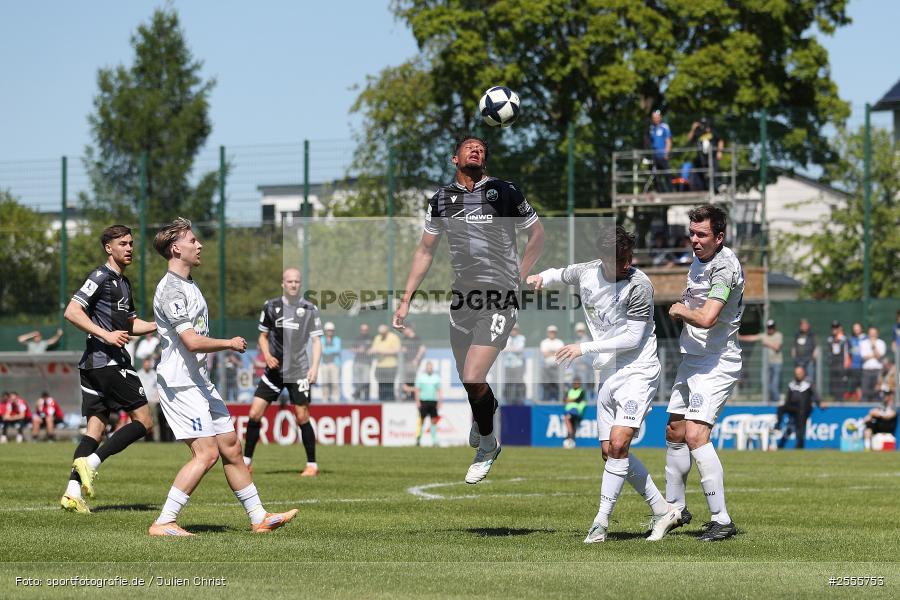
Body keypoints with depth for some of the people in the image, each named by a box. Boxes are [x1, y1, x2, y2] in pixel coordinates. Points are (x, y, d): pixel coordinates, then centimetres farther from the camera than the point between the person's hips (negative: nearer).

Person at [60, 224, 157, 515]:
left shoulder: (123, 282, 22)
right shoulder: (102, 277, -8)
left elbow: (130, 324, 32)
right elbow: (71, 312, -17)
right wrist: (106, 335, -21)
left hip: (93, 365, 9)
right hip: (108, 361, -9)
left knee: (96, 425, 5)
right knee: (144, 421, -6)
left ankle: (73, 492, -2)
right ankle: (90, 461, -14)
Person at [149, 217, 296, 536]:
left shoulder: (189, 285, 17)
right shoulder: (170, 289, -16)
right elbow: (192, 341, -24)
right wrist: (230, 344, -11)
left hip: (200, 383, 10)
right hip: (180, 384, -10)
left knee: (231, 447, 11)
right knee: (206, 453, -15)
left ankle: (259, 517, 17)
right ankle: (163, 523, -12)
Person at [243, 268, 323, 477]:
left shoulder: (309, 309, -1)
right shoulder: (270, 306, 5)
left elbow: (317, 340, -1)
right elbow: (262, 336, 14)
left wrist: (314, 367, -14)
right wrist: (267, 355, -5)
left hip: (298, 371, -2)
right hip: (274, 369, 2)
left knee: (302, 417, -3)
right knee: (255, 413, -4)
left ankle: (312, 464, 8)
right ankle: (246, 461, 7)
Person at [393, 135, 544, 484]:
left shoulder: (504, 193, -5)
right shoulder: (441, 200, 6)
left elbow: (537, 234, 6)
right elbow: (425, 251, 14)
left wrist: (518, 278, 2)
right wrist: (406, 300, 10)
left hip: (499, 298, -5)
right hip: (463, 297, 5)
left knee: (473, 380, -16)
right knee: (466, 378, 16)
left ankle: (487, 446, 8)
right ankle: (488, 407, 52)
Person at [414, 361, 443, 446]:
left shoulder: (436, 377, 9)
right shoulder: (420, 376, 2)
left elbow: (439, 391, 11)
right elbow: (417, 390, 1)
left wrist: (439, 402, 4)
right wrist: (417, 402, -7)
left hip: (433, 401, 2)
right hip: (423, 401, -2)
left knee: (434, 422, 0)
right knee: (421, 421, -3)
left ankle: (434, 441, 2)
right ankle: (418, 439, 4)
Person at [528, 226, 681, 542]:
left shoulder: (639, 285, -16)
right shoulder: (586, 273, 2)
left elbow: (633, 338, -16)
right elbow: (561, 273, 25)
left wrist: (584, 348, -15)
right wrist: (542, 277, 3)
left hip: (638, 372, -7)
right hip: (608, 375, 7)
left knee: (618, 444, -18)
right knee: (610, 452, 5)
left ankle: (601, 523, -12)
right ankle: (663, 510, 15)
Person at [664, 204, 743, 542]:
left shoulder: (725, 266, -19)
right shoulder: (698, 261, 10)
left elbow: (706, 318, -29)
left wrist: (680, 310, -9)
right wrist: (681, 311, 4)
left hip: (717, 363, -10)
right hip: (692, 359, 10)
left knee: (695, 436, -20)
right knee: (675, 432, 15)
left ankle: (722, 520, -18)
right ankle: (675, 510, 30)